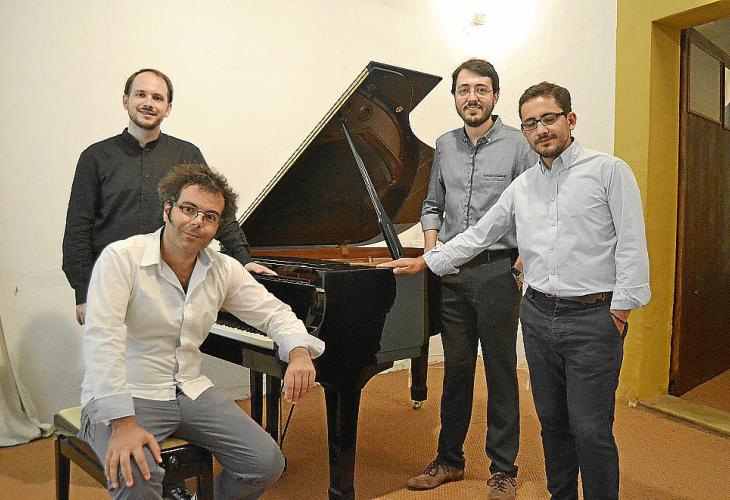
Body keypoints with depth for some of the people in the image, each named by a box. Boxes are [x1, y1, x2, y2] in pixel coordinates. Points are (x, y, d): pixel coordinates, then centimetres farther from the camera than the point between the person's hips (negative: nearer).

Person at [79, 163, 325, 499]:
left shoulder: (224, 270, 1)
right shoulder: (121, 258, -16)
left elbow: (274, 312, 6)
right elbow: (102, 340, -24)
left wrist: (299, 353, -16)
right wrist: (124, 424, -32)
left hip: (189, 392, 5)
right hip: (124, 397, -5)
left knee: (267, 464, -7)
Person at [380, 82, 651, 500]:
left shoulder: (609, 171, -3)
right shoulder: (522, 187, 12)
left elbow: (632, 246, -8)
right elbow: (477, 235, 16)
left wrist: (619, 315, -11)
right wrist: (425, 262, 14)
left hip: (593, 318, -5)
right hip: (538, 315, 5)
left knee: (591, 431, -2)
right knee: (553, 422, 16)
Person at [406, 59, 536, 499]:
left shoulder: (518, 145, -4)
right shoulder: (445, 146, 11)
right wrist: (431, 254, 6)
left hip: (498, 271, -4)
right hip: (452, 274, 4)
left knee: (501, 372, 6)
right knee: (456, 369, 13)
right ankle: (449, 460, 28)